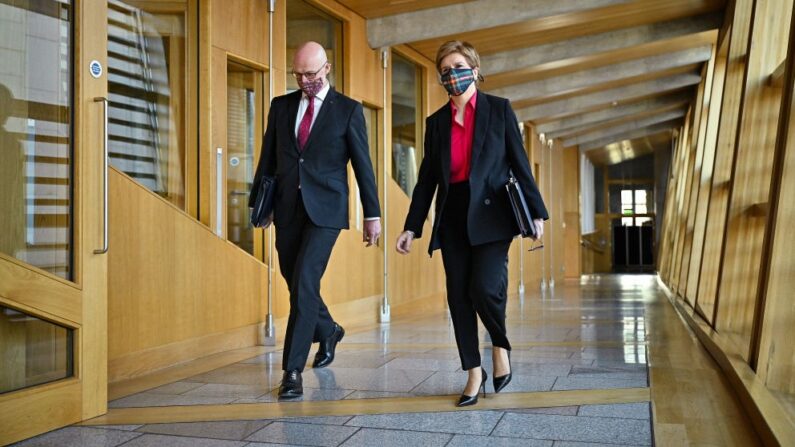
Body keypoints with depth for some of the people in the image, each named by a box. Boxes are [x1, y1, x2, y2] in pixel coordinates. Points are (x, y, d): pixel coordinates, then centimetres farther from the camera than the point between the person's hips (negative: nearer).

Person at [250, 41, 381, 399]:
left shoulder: (348, 110, 0)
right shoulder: (281, 106, 10)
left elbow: (363, 164, 0)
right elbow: (268, 158, 14)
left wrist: (372, 214, -2)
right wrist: (258, 202, 10)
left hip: (324, 209, -4)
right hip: (287, 209, 5)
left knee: (304, 284, -13)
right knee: (296, 284, 13)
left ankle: (293, 370, -5)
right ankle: (328, 331, 40)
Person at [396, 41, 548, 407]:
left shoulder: (499, 109, 4)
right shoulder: (436, 121, 12)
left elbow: (519, 163, 1)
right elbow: (427, 178, 11)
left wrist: (536, 212, -5)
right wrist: (412, 227, 7)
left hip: (491, 213, -3)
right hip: (452, 217, 4)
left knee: (485, 286, -17)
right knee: (458, 295, 2)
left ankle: (501, 346, 14)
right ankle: (474, 374, 14)